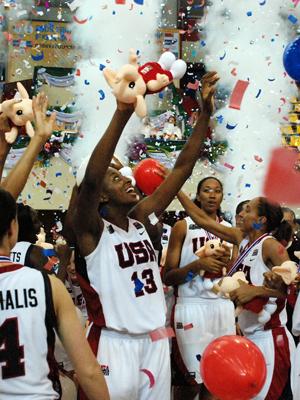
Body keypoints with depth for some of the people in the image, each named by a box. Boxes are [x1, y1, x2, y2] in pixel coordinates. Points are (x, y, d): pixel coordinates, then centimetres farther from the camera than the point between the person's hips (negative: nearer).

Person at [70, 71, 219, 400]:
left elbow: (182, 169, 5)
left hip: (155, 341, 6)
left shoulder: (143, 218, 8)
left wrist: (205, 113, -3)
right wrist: (123, 113, -34)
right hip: (113, 344, -6)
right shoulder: (91, 230, -8)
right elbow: (91, 178, -26)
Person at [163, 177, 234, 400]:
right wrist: (196, 265, -16)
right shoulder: (183, 227, 0)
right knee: (196, 379, -5)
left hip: (223, 307, 4)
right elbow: (168, 278, -3)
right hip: (193, 307, -4)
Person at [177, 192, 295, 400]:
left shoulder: (270, 245, -14)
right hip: (249, 336, 8)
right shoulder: (243, 238, 8)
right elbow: (203, 219, 13)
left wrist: (254, 290, -27)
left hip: (270, 340, -8)